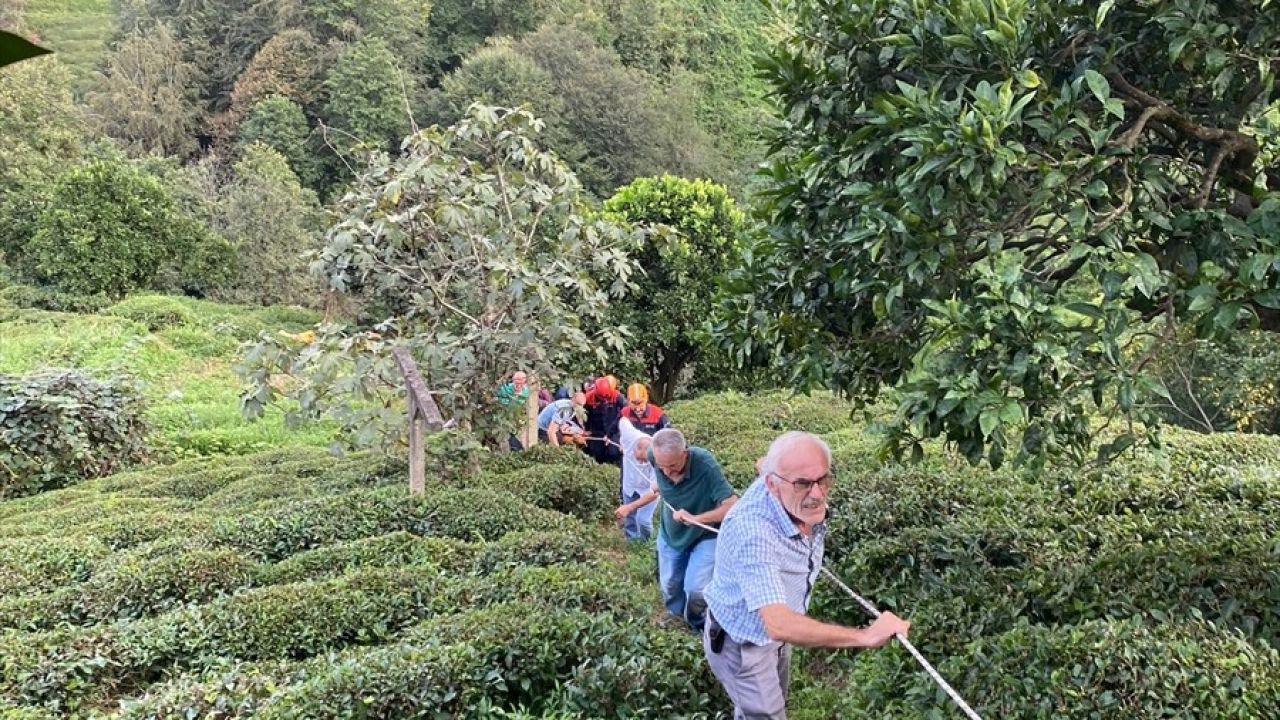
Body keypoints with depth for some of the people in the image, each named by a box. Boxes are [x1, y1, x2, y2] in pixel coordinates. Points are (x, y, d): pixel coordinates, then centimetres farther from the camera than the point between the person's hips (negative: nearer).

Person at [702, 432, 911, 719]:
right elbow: (779, 624, -51)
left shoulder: (809, 506, -19)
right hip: (741, 644, -8)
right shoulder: (752, 531, -44)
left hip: (773, 631, 8)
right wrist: (864, 636, -50)